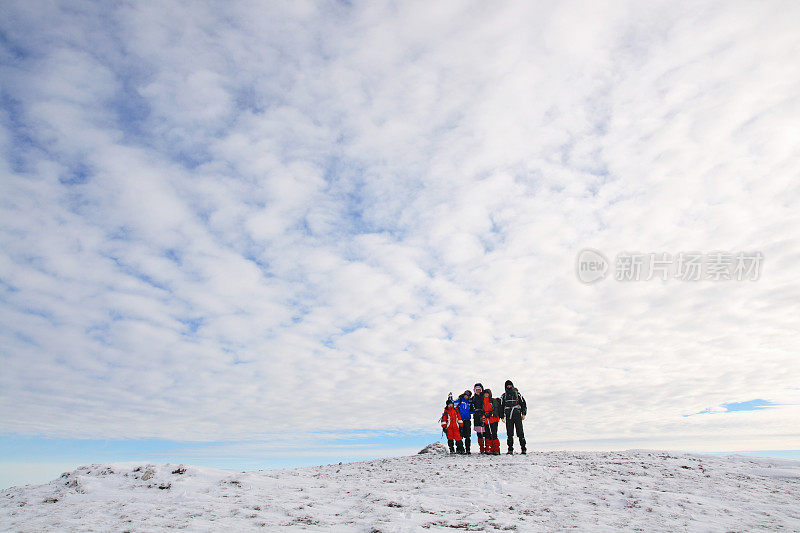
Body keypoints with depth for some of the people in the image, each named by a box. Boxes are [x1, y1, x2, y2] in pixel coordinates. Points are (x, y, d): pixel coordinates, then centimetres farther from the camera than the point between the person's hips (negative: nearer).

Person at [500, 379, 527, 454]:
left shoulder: (517, 394, 10)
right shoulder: (504, 396, 15)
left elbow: (523, 403, 10)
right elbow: (501, 406, 17)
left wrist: (523, 414, 1)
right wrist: (502, 416, 10)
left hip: (517, 415, -2)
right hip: (508, 416, 2)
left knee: (520, 432, -6)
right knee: (509, 433, 0)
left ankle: (523, 449, 0)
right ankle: (510, 450, 5)